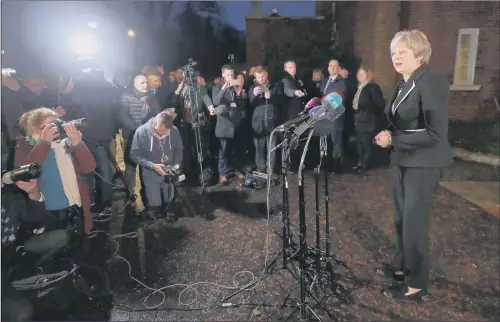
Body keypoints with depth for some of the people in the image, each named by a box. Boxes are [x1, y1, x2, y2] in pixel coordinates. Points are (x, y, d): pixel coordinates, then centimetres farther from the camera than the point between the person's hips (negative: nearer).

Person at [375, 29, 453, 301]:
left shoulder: (431, 83, -18)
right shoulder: (404, 84, 10)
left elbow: (436, 134, -24)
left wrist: (392, 140, -20)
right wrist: (388, 135, -1)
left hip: (423, 164, -8)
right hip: (402, 160, 8)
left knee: (414, 222, 1)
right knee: (402, 218, 18)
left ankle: (416, 284, 17)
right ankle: (403, 266, 36)